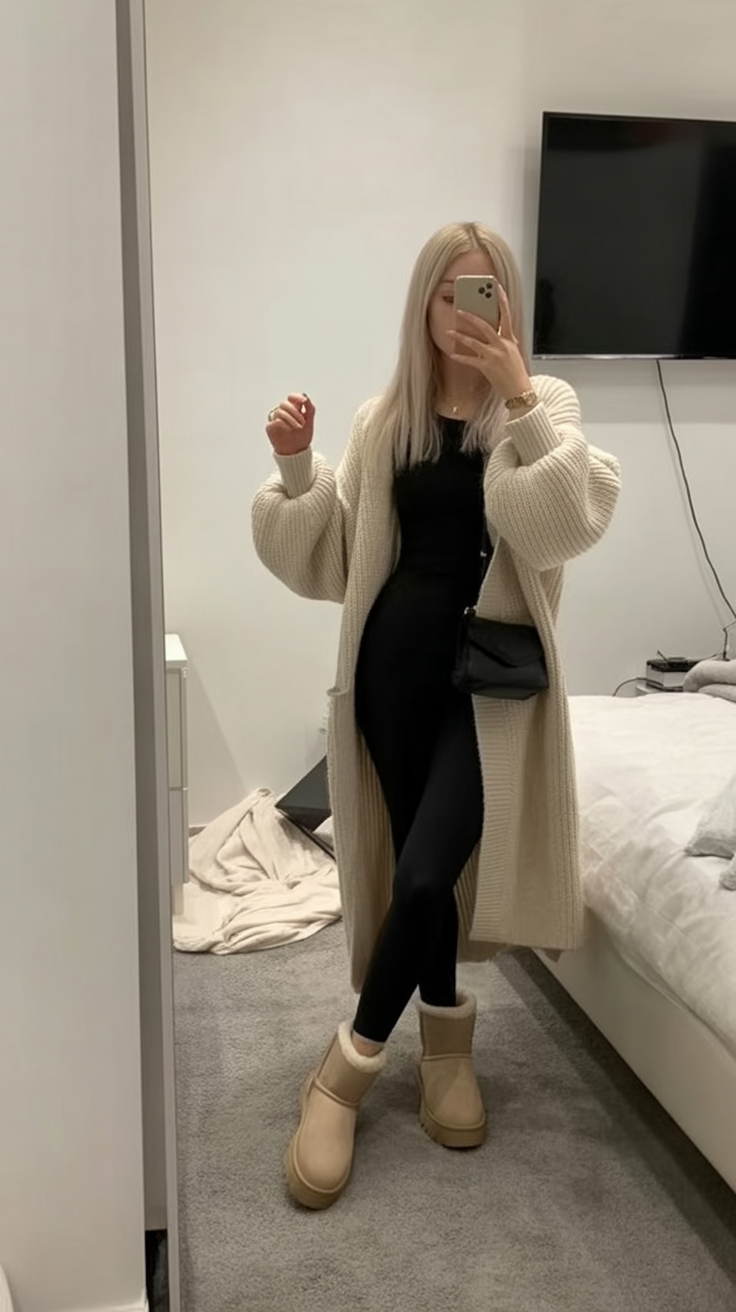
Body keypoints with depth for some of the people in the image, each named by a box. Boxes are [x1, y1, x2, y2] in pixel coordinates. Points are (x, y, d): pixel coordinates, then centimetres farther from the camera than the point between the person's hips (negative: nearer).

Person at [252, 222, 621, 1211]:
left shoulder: (542, 404, 1)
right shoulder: (385, 419, 8)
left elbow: (568, 522, -18)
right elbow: (328, 558, 7)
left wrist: (519, 396, -21)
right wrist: (295, 468, -8)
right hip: (396, 663, 3)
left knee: (426, 872, -11)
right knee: (415, 865, 9)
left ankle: (347, 1069, 8)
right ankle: (448, 1043, 31)